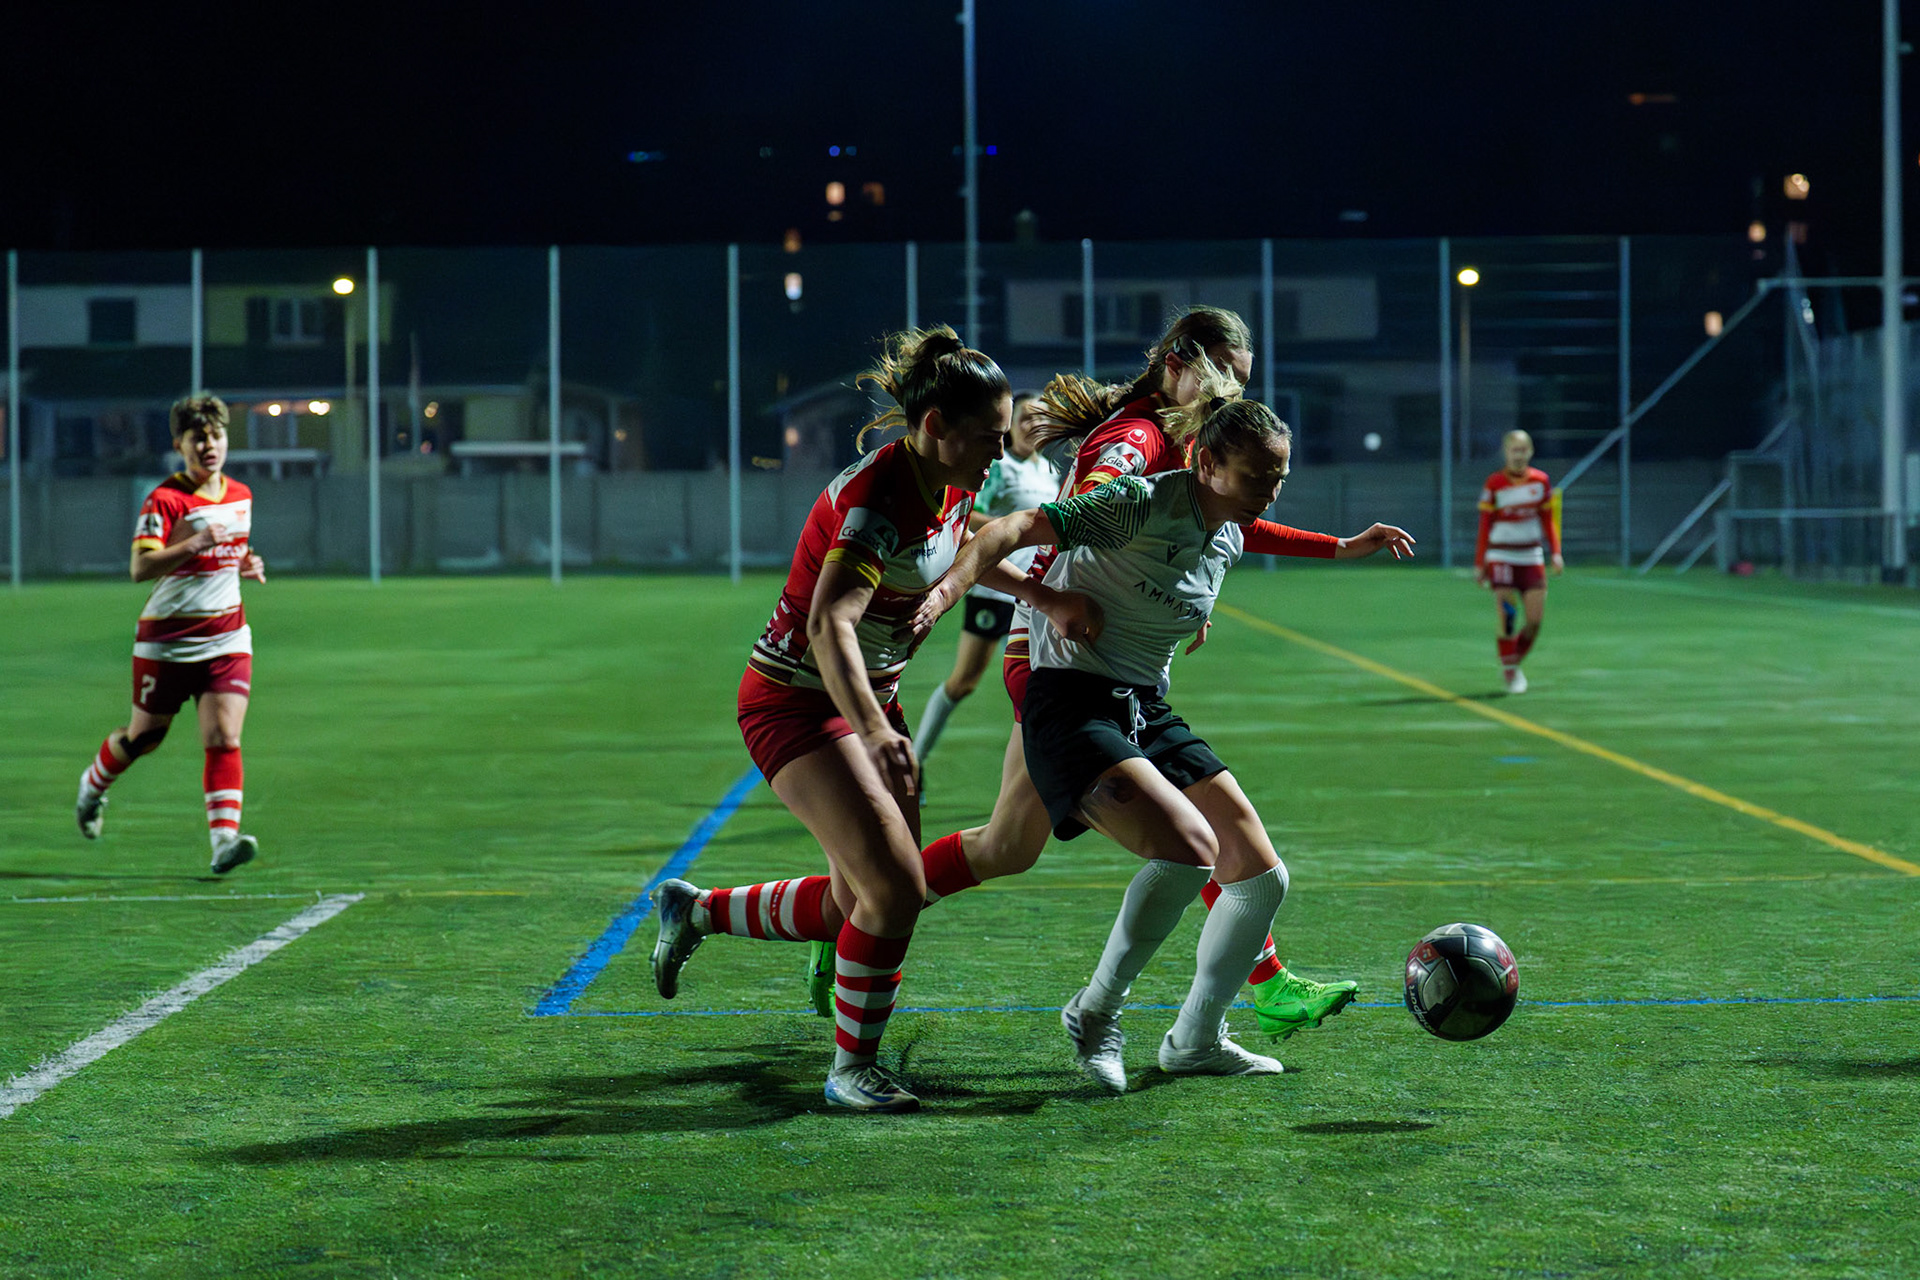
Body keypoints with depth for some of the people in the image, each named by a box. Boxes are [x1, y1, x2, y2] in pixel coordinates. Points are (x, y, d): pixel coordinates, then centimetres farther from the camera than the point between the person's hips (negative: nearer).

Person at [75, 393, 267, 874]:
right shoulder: (165, 499, -12)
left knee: (224, 738, -12)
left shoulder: (240, 496, 9)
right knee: (144, 736, 11)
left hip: (226, 636, 4)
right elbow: (140, 568, -22)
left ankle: (225, 837, -18)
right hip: (167, 638, -4)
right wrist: (194, 545, -34)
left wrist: (247, 565, 4)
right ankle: (94, 785, 42)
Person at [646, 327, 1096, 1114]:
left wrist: (1041, 595, 19)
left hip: (865, 699, 9)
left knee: (859, 906, 10)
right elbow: (830, 625, -39)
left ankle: (695, 910, 31)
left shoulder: (954, 487, -1)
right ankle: (851, 1070, 0)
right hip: (796, 703, -9)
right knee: (895, 888, -17)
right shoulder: (878, 500, -27)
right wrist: (874, 731, -52)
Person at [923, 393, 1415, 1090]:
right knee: (1190, 847, -29)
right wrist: (950, 584, -39)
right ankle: (1095, 1011, -9)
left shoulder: (1229, 530, 7)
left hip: (1148, 713, 9)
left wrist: (1343, 547, 36)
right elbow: (1021, 527, -24)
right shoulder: (1141, 503, -18)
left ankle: (1194, 1040, 21)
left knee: (1262, 876, 4)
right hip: (1073, 709, -9)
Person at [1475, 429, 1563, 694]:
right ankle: (1509, 672, 0)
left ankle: (1515, 663, 20)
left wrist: (1556, 553, 3)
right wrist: (1479, 564, -2)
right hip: (1501, 557, -3)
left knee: (1535, 619, -3)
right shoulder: (1494, 484, -5)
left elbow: (1548, 520, 13)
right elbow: (1485, 526, -1)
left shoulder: (1541, 481, 4)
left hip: (1531, 557, 3)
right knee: (1507, 616, -12)